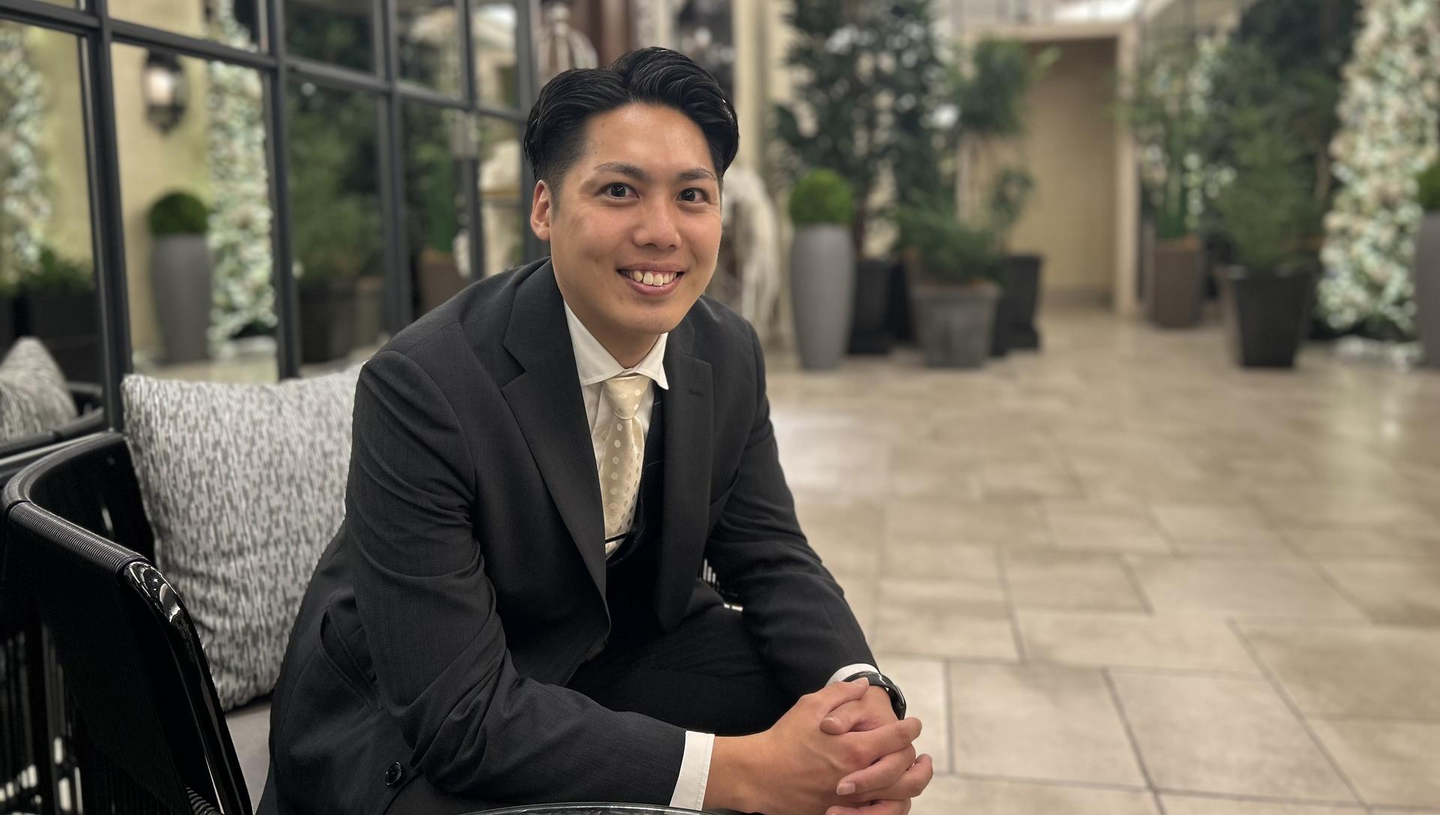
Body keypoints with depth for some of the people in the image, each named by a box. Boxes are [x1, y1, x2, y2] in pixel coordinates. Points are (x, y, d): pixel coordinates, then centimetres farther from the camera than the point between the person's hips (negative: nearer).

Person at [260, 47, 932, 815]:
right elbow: (461, 712, -29)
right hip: (409, 734, -5)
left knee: (832, 697, -11)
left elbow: (770, 558, -2)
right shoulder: (420, 386, -27)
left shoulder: (730, 354, -9)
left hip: (610, 655, 6)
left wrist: (863, 695, -23)